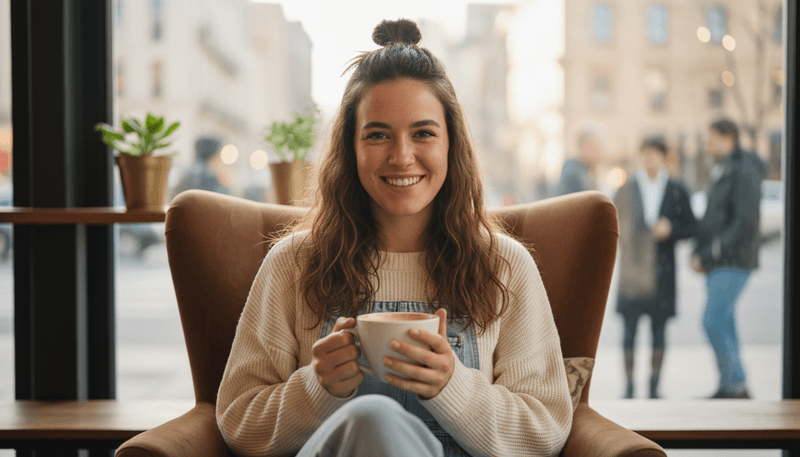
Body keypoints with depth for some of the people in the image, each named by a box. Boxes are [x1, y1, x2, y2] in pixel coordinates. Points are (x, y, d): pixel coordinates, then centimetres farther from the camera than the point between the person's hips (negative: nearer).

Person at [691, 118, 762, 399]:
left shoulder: (744, 174, -13)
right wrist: (698, 253, 7)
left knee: (713, 322, -15)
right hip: (717, 263, 9)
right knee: (723, 325, 9)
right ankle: (728, 388, 14)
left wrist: (709, 253, -19)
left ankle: (737, 384, -7)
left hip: (733, 262, -9)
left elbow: (745, 223, -20)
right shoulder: (720, 174, 16)